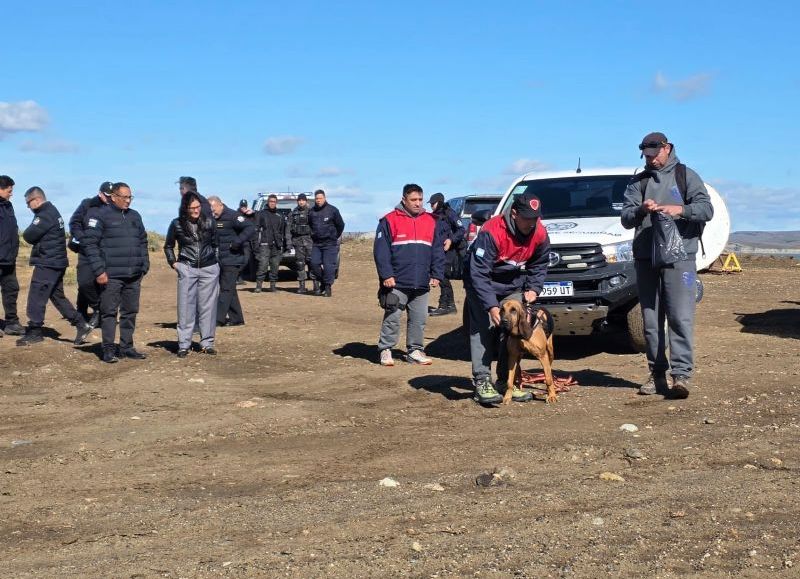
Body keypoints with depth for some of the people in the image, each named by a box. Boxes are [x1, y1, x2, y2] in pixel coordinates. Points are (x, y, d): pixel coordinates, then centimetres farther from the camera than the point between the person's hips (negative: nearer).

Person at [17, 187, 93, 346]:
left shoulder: (45, 215, -16)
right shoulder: (52, 211, 16)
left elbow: (28, 236, -16)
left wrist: (28, 233, 3)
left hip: (47, 263, -10)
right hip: (57, 262, 10)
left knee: (36, 297, -4)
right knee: (57, 296, 15)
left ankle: (34, 332, 1)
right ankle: (81, 324, 13)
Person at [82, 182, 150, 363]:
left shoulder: (135, 216, 15)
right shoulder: (100, 215, -4)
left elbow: (143, 242, 21)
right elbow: (90, 243, -10)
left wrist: (144, 266, 12)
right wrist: (99, 270, -15)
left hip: (134, 276, 6)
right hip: (111, 275, -6)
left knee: (130, 312, 10)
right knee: (109, 313, -1)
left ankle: (126, 347, 19)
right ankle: (108, 349, 5)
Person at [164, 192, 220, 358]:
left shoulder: (209, 223, 2)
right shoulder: (177, 224, 0)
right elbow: (168, 246, 14)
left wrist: (212, 259, 11)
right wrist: (173, 262, 4)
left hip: (209, 269, 1)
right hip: (187, 269, -1)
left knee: (208, 306, 3)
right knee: (186, 306, -2)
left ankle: (207, 343, 10)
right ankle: (183, 345, 1)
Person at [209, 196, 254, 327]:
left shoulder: (232, 216, -12)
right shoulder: (211, 219, 11)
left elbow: (250, 228, -20)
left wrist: (237, 242, -23)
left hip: (232, 260, -8)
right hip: (219, 260, 9)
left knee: (226, 289, -9)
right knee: (230, 290, 12)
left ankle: (218, 319, -11)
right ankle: (236, 318, 19)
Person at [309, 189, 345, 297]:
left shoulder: (332, 210, -3)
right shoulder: (312, 212, 7)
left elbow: (340, 225, 5)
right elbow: (309, 225, 22)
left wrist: (335, 237, 8)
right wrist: (313, 236, 15)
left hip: (330, 243, -4)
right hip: (316, 243, 4)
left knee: (328, 265, -7)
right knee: (314, 263, -4)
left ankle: (328, 286, 1)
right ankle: (322, 283, 13)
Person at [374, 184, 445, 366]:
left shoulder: (431, 222, 11)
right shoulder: (389, 221, -2)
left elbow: (438, 251, 12)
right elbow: (381, 250, -5)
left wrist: (437, 275, 5)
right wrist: (386, 275, -13)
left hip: (422, 283, 4)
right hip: (397, 283, -4)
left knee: (419, 319, 8)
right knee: (392, 318, -2)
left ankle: (415, 350, 18)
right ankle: (385, 350, 9)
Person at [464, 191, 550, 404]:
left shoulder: (540, 234, -14)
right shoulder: (491, 232, -32)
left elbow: (539, 266, 5)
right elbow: (478, 273, -33)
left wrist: (533, 289, -11)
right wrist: (491, 306, -38)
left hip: (514, 286, 6)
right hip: (482, 283, -5)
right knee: (483, 328, -14)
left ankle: (506, 380, 11)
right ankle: (482, 382, -14)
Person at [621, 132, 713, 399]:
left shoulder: (686, 176, 9)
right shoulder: (638, 181, 16)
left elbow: (707, 209, -1)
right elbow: (625, 218, 7)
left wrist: (680, 209, -19)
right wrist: (641, 210, -14)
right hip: (645, 258, 3)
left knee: (680, 317, -11)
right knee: (650, 319, 5)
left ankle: (681, 374, -14)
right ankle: (657, 374, 12)